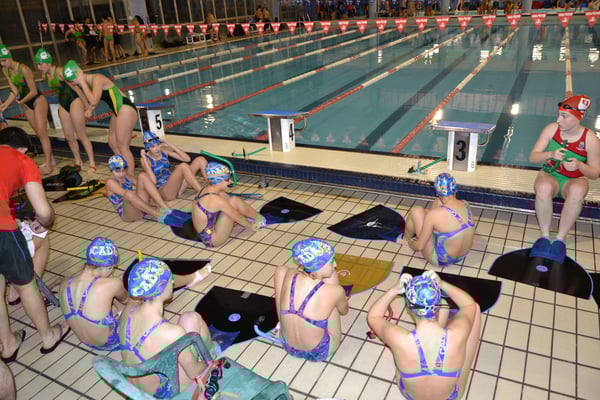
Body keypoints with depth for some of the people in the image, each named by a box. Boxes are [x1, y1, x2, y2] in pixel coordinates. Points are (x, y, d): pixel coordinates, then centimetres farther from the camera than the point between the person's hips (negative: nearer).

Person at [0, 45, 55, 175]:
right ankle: (52, 160, 18)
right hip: (26, 105, 8)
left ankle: (48, 165, -10)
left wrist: (22, 101, -29)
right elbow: (14, 91, -1)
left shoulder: (23, 69, -23)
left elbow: (34, 91, -21)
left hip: (38, 101, -8)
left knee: (41, 132, -11)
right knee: (39, 133, 10)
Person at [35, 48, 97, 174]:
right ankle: (78, 161, 25)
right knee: (69, 137, 11)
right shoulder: (45, 76, 5)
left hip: (74, 101, -8)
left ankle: (92, 164, 1)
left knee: (81, 136, -6)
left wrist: (86, 105, -16)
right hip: (63, 105, 8)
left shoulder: (60, 72, -18)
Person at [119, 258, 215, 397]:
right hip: (165, 392, -6)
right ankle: (212, 354, 26)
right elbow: (194, 372, -16)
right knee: (191, 318, -1)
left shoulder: (129, 310, -16)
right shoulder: (172, 332, -35)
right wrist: (208, 363, 4)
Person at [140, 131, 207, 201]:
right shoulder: (145, 159, -8)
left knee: (200, 160, -8)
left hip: (175, 185, 7)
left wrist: (170, 145, -5)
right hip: (163, 192, -7)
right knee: (183, 166, -32)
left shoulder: (164, 150, 6)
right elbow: (153, 181, -24)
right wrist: (144, 159, -21)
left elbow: (187, 159, -1)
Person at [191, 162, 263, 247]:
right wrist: (250, 225, 5)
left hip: (204, 234, 9)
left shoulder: (207, 189, -1)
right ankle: (259, 219, 6)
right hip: (212, 240, -9)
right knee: (234, 201, -15)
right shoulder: (216, 200, -27)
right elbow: (238, 218, -14)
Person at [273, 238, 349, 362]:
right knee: (330, 275, -5)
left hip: (289, 347, 3)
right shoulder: (334, 291, -27)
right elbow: (344, 311, 1)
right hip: (320, 353, -3)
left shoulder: (290, 275, -19)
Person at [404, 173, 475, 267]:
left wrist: (410, 244, 2)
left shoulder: (434, 214, -29)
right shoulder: (465, 205, -10)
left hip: (440, 259, -6)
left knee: (416, 211, -1)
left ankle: (406, 238, 28)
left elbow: (420, 246, -17)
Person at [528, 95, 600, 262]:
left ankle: (560, 239, -25)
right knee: (543, 188, -38)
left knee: (577, 191, -39)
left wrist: (579, 165, -27)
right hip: (549, 175, 1)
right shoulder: (551, 129, -9)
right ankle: (545, 236, -23)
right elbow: (532, 157, -9)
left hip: (574, 180, 0)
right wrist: (550, 154, -30)